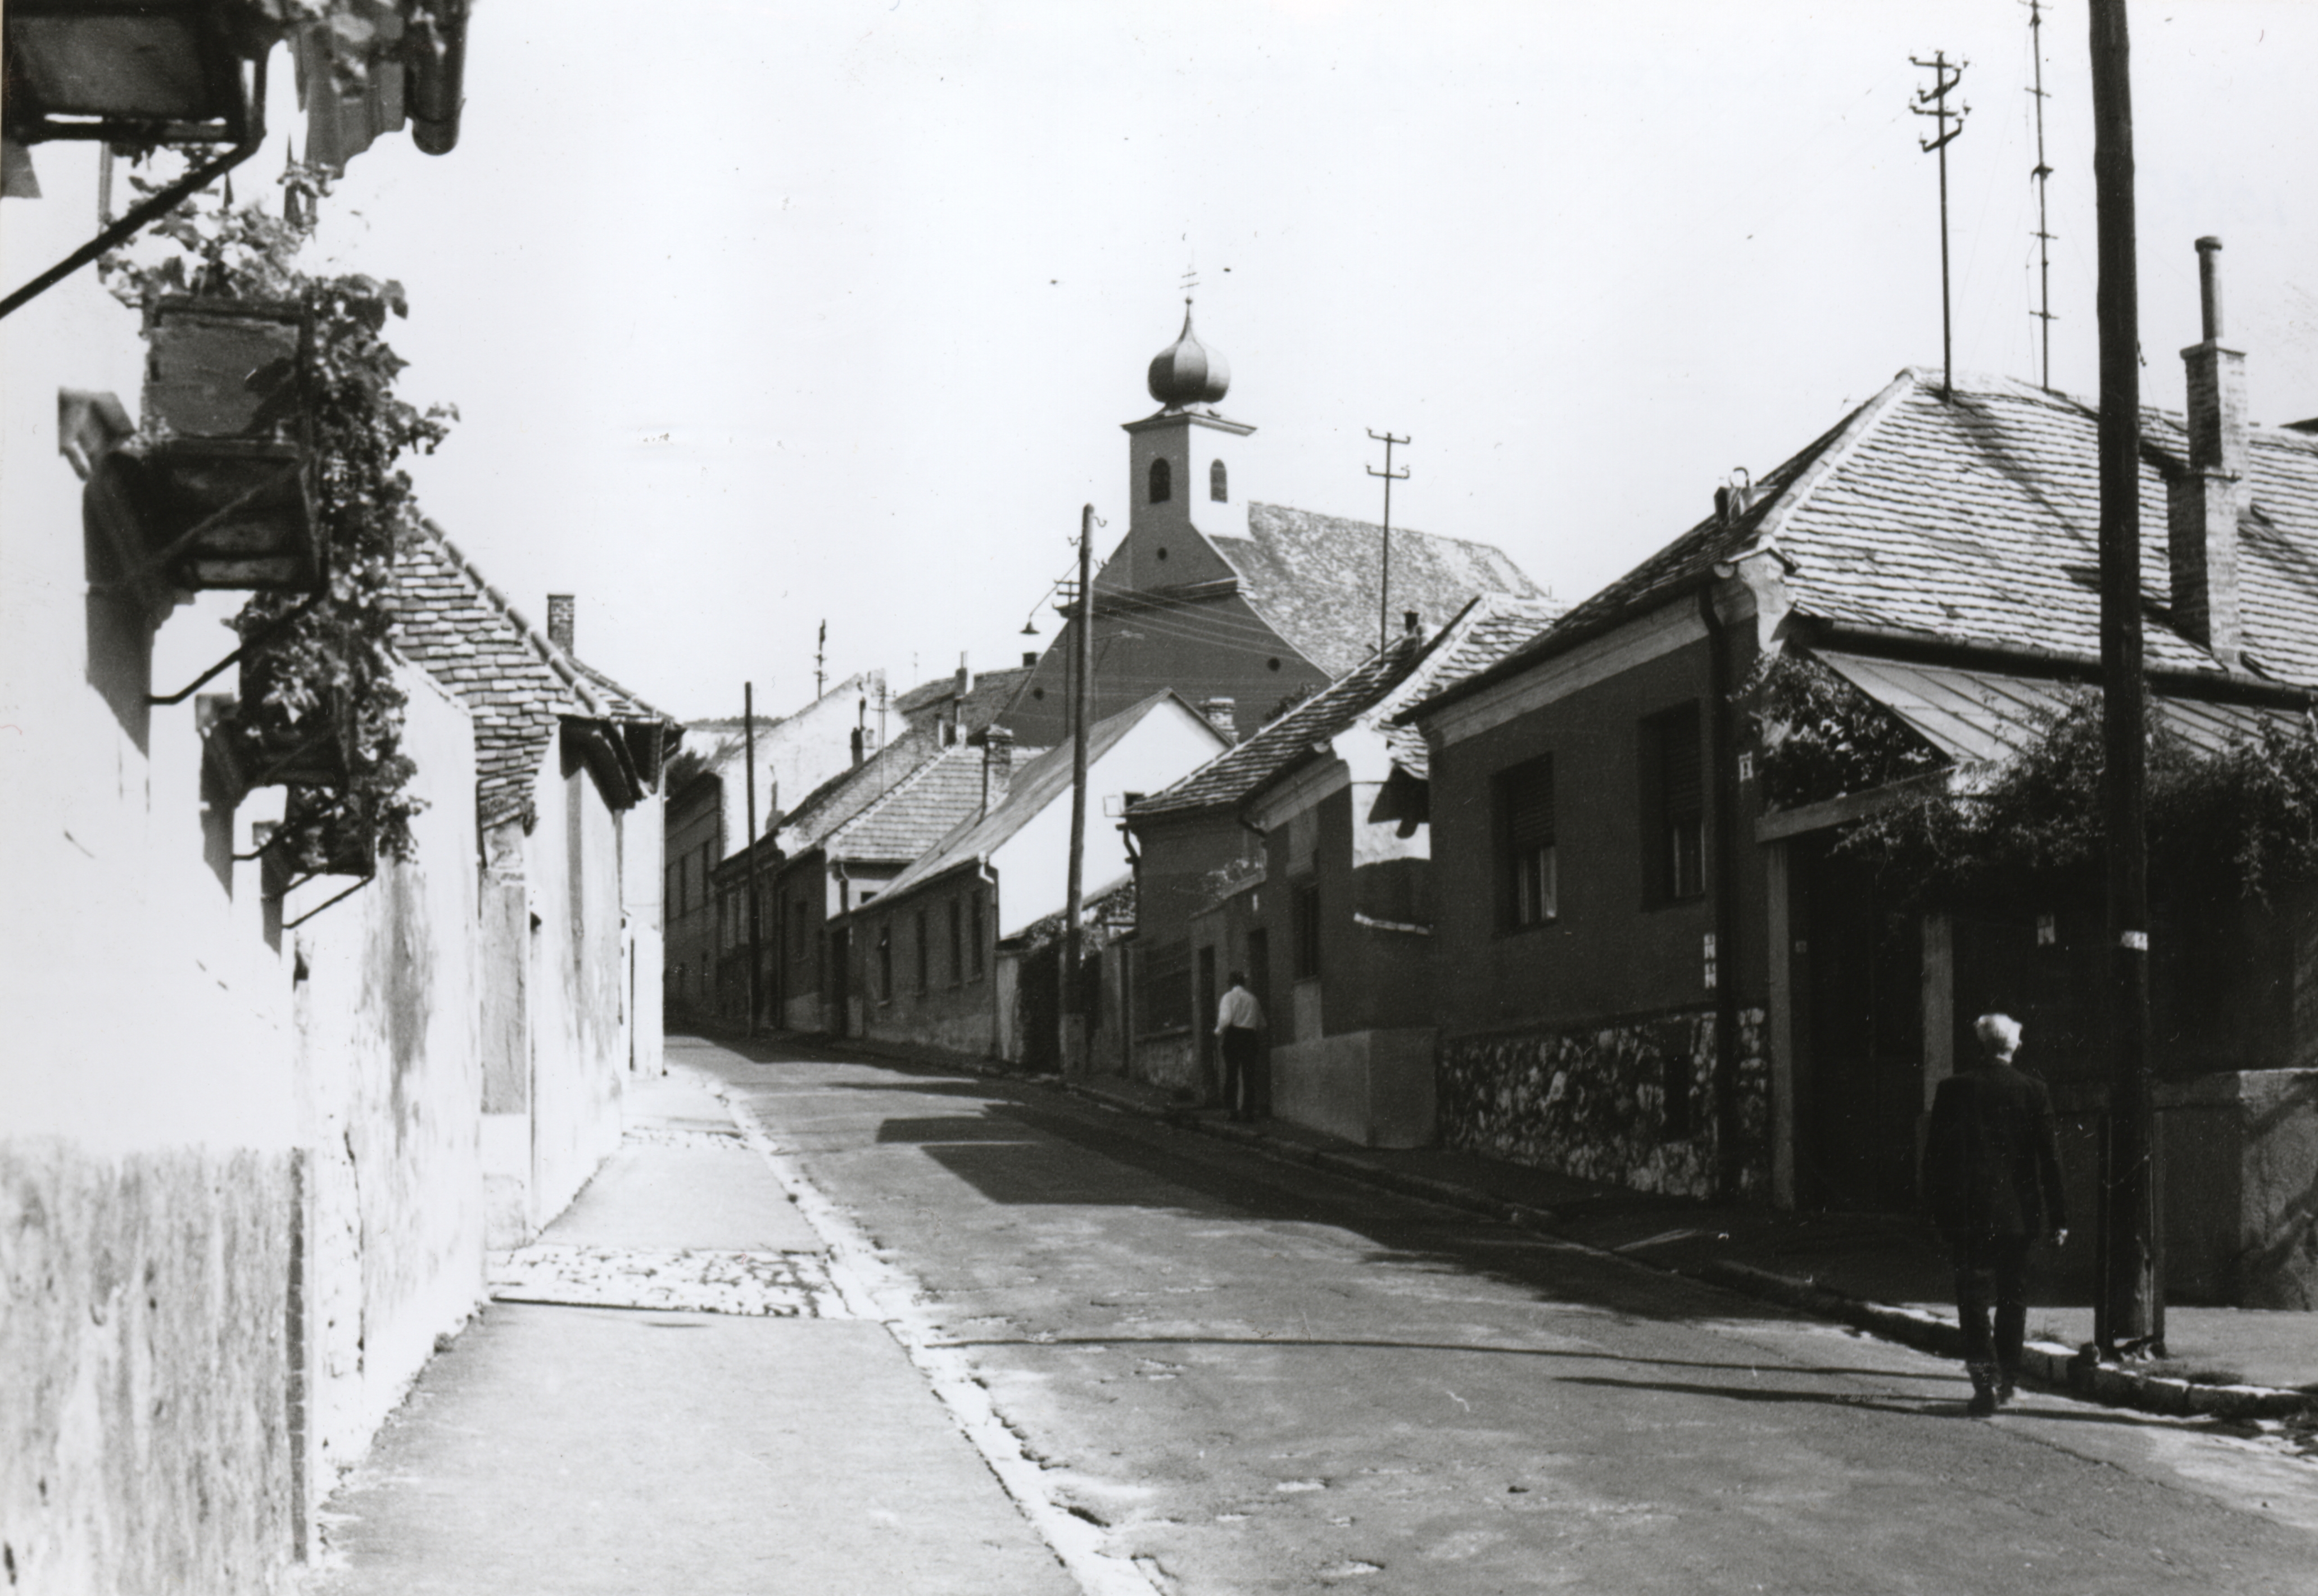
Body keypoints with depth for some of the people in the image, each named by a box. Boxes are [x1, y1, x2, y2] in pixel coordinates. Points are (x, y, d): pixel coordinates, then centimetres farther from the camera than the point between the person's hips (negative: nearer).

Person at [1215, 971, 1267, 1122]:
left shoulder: (1229, 997, -2)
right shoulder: (1252, 999, 10)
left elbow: (1225, 1019, -15)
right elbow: (1261, 1023, 11)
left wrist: (1218, 1032, -1)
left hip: (1233, 1036, -3)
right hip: (1251, 1035, 3)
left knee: (1231, 1074, -2)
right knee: (1249, 1076, 4)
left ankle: (1233, 1108, -10)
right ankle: (1249, 1111, 2)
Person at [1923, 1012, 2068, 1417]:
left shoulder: (1954, 1088, -3)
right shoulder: (2033, 1091, -1)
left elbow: (1934, 1152, -1)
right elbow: (2050, 1155, 0)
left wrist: (1935, 1209, 7)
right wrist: (2058, 1217, 4)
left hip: (1967, 1213, -2)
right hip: (2017, 1213, 2)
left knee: (1973, 1296, 0)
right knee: (2013, 1297, 14)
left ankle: (1985, 1379, -15)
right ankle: (2006, 1382, 21)